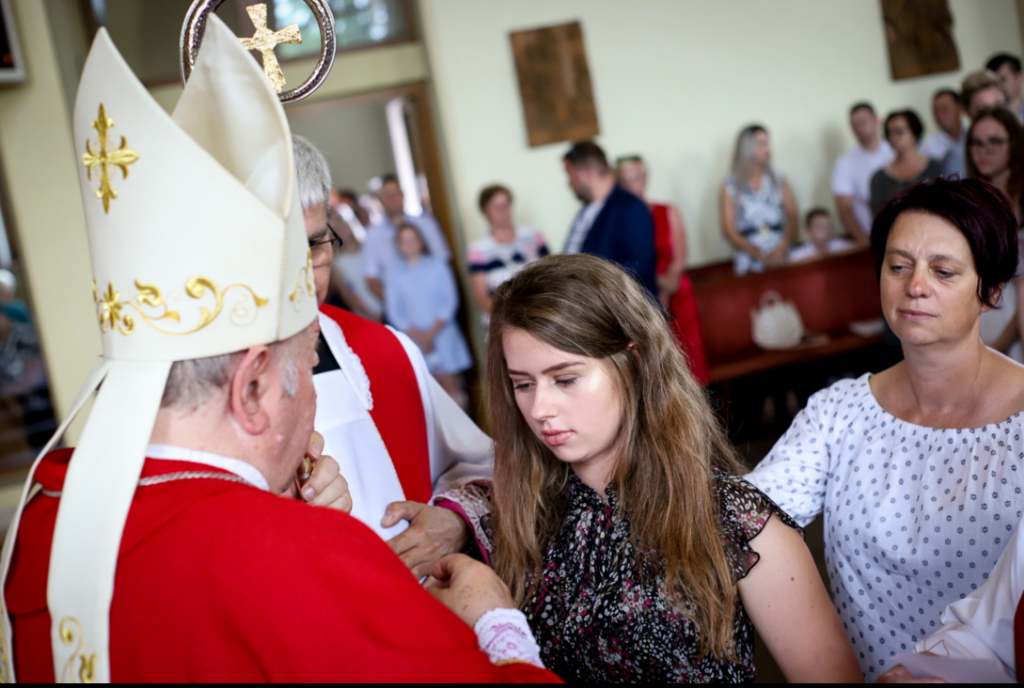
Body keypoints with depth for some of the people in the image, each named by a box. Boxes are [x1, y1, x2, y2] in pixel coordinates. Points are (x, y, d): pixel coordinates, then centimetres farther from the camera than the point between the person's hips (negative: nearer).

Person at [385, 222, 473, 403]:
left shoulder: (437, 267, 6)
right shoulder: (394, 274, 7)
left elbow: (450, 301, 1)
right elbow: (394, 311, 3)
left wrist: (433, 331, -10)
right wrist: (417, 334, -8)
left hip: (443, 332, 0)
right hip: (416, 339, 0)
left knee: (451, 385, -5)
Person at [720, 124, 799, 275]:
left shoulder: (778, 179, 12)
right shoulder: (730, 186, 3)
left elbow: (792, 217, 7)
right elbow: (729, 231, 0)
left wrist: (781, 248, -11)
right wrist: (760, 255, -10)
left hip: (781, 259, 2)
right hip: (749, 263, -2)